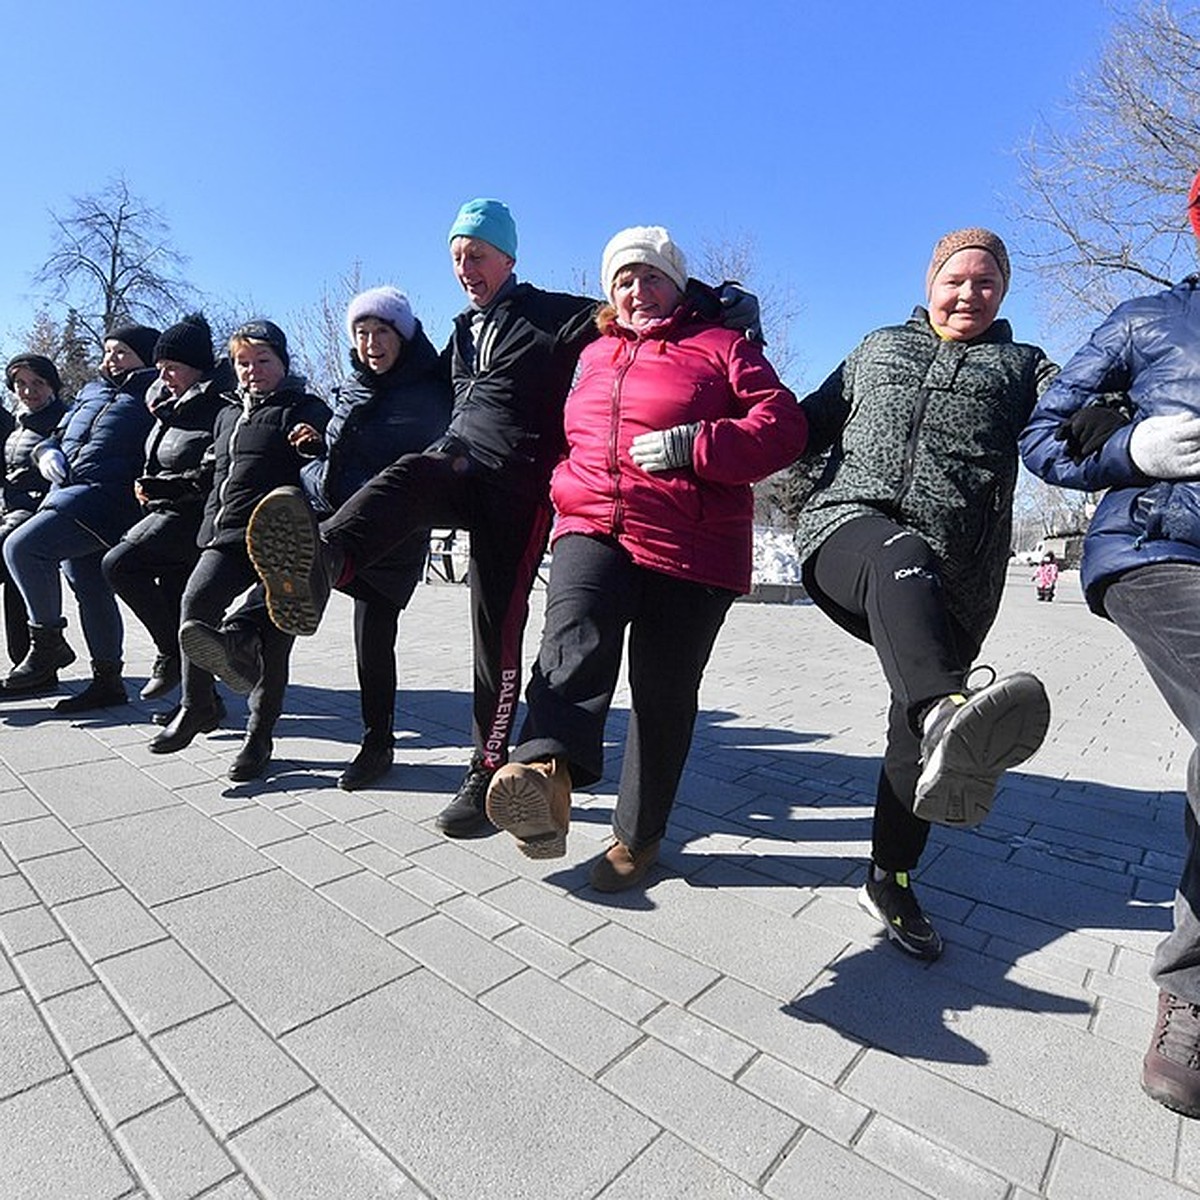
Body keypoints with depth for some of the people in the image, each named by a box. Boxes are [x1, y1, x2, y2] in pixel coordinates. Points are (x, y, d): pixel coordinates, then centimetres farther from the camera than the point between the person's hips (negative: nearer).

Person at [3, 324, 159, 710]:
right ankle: (107, 681, 17)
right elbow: (58, 434, 28)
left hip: (104, 496, -8)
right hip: (69, 496, 8)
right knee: (90, 589, 9)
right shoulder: (92, 391, 25)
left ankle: (47, 641, -5)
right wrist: (48, 452, 9)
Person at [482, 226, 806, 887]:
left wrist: (695, 445, -15)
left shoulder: (721, 346, 11)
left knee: (663, 695, 1)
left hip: (690, 548, -3)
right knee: (576, 636, -28)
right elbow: (567, 438, 40)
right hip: (591, 527, 3)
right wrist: (567, 486, 20)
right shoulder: (592, 356, 25)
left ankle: (639, 834, 16)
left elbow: (783, 426, -1)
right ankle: (547, 771, -49)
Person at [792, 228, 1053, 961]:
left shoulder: (1023, 365, 22)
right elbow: (810, 424, 29)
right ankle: (950, 712, -65)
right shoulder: (878, 347, 28)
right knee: (903, 557, -38)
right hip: (849, 526, -1)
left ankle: (890, 881, 19)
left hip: (952, 581, 1)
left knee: (915, 724, 2)